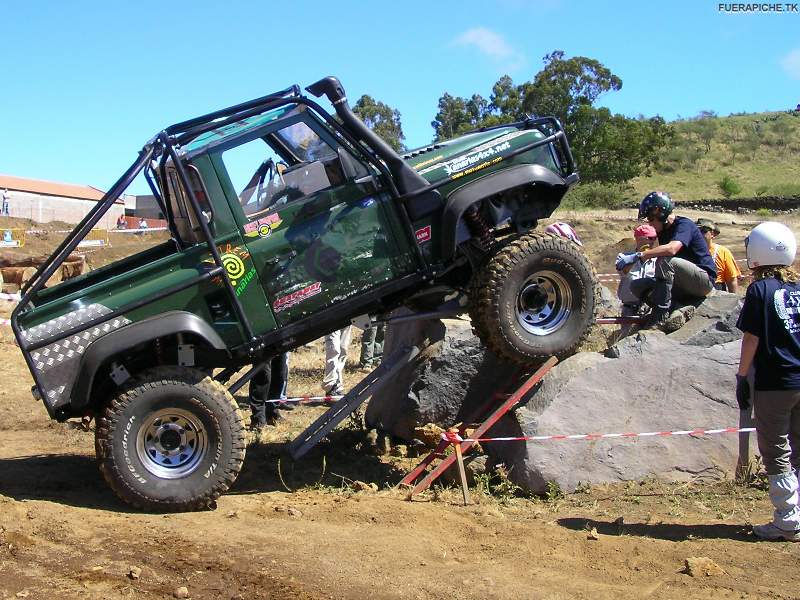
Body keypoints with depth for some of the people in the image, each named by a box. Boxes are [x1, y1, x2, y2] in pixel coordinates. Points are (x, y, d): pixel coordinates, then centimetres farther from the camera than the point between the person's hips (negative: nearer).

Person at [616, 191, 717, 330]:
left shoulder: (684, 225, -17)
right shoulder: (664, 231, 10)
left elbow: (671, 249, -36)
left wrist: (637, 256, -34)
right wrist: (628, 256, -9)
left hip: (704, 280, -9)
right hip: (684, 285, 9)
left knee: (665, 260, -32)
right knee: (636, 286, -4)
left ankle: (660, 317, -29)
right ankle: (676, 314, -19)